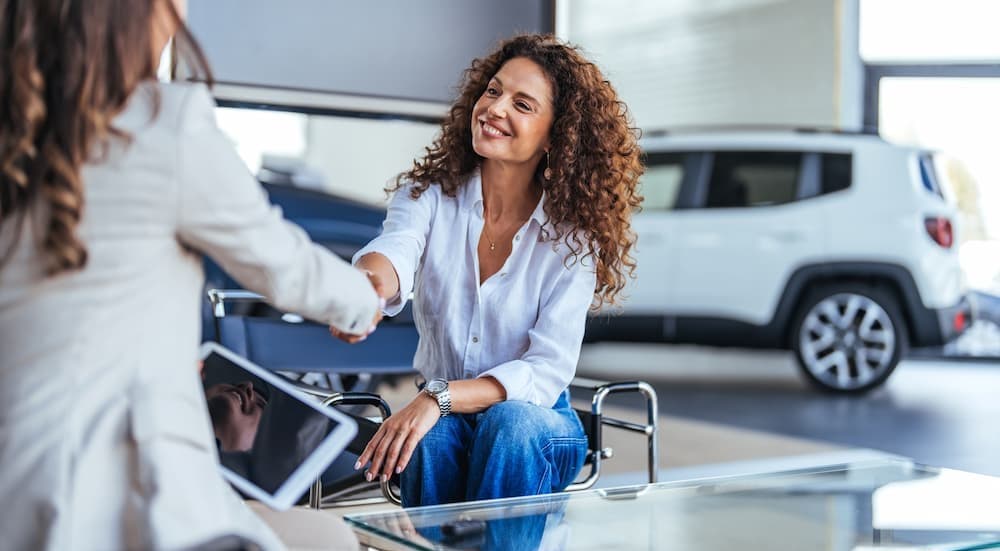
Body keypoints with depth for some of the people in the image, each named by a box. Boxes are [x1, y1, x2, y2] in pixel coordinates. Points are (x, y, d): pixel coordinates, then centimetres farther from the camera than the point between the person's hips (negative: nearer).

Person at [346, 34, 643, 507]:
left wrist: (441, 397, -30)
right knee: (432, 440, -33)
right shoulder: (429, 194, -5)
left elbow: (547, 371, -15)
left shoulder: (572, 236, -10)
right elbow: (394, 254, -29)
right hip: (439, 421, 1)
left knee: (509, 422, -35)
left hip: (535, 423, 0)